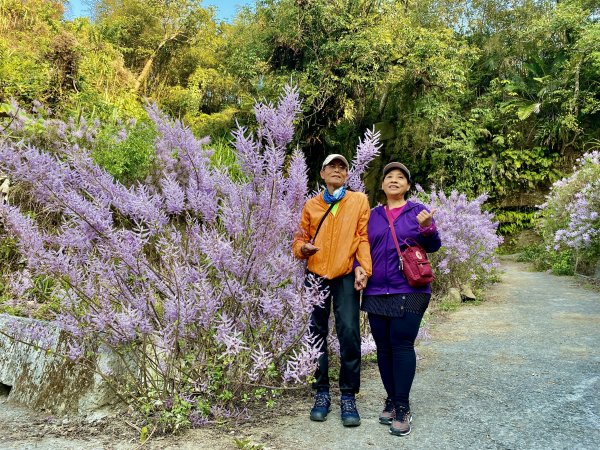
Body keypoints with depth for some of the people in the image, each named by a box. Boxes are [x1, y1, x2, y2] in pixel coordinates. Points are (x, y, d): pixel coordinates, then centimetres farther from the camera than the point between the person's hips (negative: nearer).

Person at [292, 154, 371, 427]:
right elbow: (299, 239, 14)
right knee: (317, 335, 7)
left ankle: (348, 397, 7)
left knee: (349, 333, -8)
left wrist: (362, 267, -13)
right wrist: (303, 248, -9)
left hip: (346, 277, -2)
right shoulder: (311, 205, 13)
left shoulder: (359, 201, 7)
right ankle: (322, 393, 21)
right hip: (316, 276, 3)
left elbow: (364, 238, 1)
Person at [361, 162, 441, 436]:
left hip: (409, 291, -3)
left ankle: (402, 408, 1)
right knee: (383, 347, 7)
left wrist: (427, 228, -21)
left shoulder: (418, 211, 5)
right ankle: (391, 400, 20)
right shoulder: (373, 215, 12)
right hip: (376, 292, 3)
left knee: (402, 344, -8)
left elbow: (433, 246, 0)